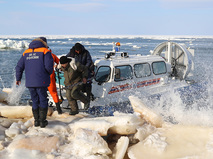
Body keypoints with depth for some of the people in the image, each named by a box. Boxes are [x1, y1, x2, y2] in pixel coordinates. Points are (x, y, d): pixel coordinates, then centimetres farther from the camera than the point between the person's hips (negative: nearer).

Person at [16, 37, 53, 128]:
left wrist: (18, 78, 25)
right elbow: (48, 66, -13)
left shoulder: (26, 52, 13)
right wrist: (49, 73, 8)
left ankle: (36, 121, 19)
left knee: (35, 101, 15)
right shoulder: (45, 51, -2)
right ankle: (42, 121, 7)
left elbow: (19, 67, 13)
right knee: (43, 101, 7)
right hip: (41, 81, -4)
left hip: (29, 82, 4)